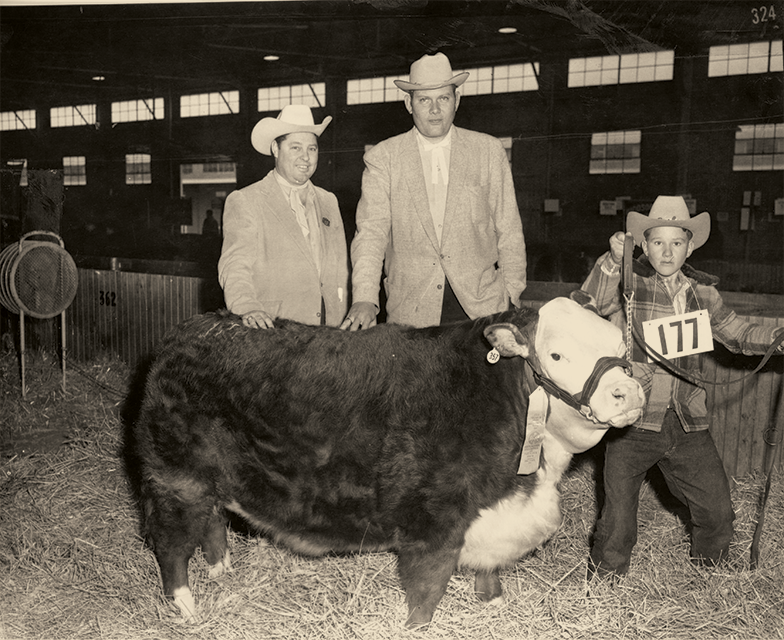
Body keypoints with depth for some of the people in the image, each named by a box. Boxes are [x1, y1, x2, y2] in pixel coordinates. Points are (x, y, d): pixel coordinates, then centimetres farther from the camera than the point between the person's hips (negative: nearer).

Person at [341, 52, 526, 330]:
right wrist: (365, 299, -19)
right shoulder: (382, 157, 3)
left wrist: (512, 296, 4)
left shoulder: (489, 151, 7)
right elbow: (371, 232, -5)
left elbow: (509, 230, 9)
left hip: (483, 303, 1)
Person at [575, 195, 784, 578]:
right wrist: (612, 261, -31)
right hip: (634, 420, -4)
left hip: (688, 424, 4)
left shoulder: (702, 293, 9)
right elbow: (585, 309, -22)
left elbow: (736, 334, 23)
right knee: (619, 517, 1)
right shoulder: (627, 284, -4)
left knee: (717, 509, 14)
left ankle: (709, 576, 40)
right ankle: (603, 583, 24)